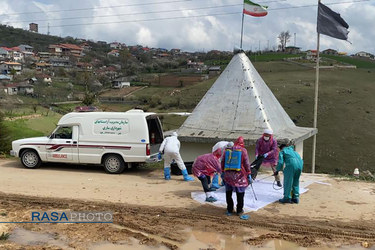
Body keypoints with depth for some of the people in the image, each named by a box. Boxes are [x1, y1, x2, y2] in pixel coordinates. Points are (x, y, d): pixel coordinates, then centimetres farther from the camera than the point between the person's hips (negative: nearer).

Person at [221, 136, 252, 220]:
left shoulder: (227, 150, 5)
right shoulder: (243, 150, -5)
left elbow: (223, 162, 10)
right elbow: (246, 163, -6)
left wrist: (222, 172, 20)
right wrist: (249, 175, -2)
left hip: (228, 175, 3)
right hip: (239, 176, -3)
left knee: (228, 193, 17)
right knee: (240, 194, 7)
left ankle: (229, 210, 24)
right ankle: (240, 212, 14)